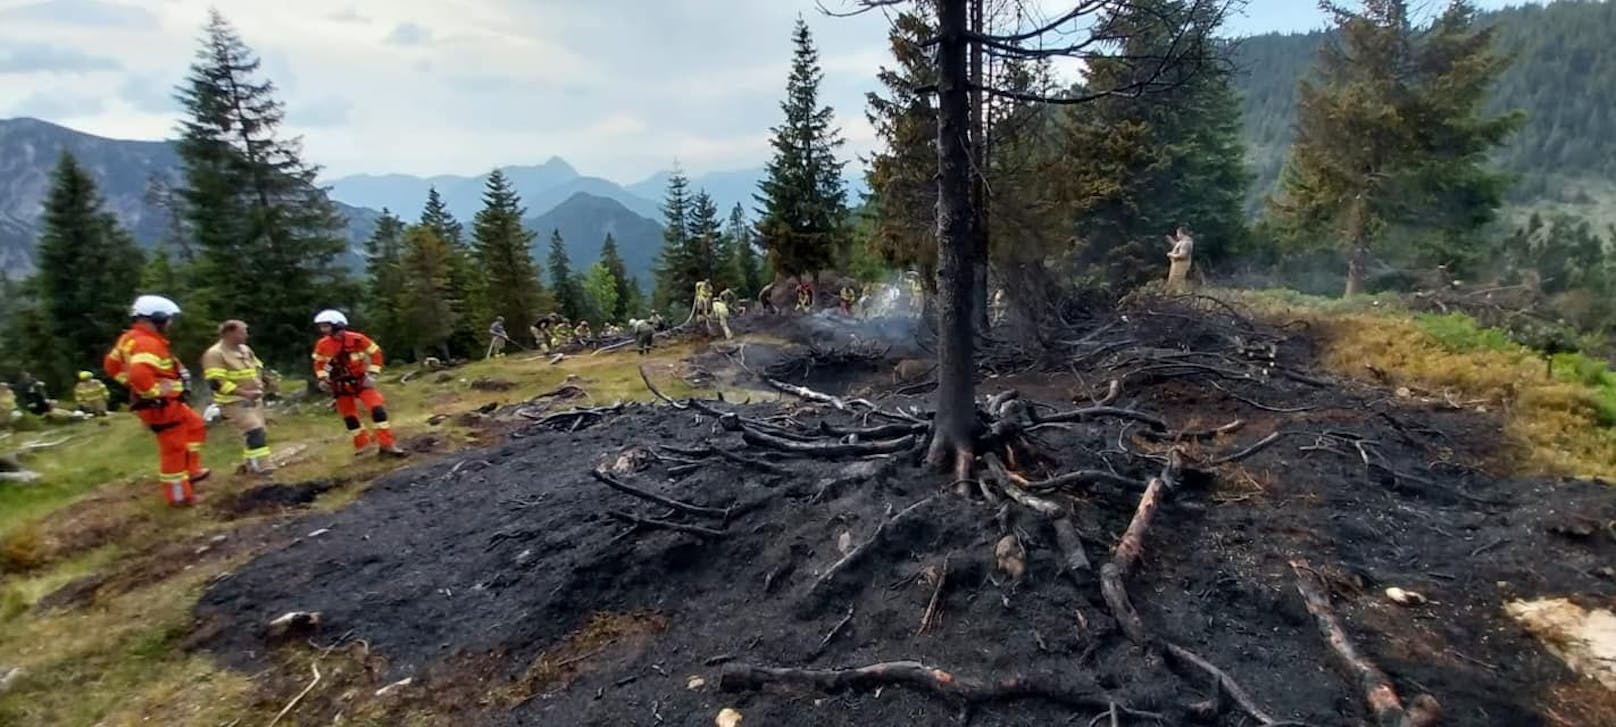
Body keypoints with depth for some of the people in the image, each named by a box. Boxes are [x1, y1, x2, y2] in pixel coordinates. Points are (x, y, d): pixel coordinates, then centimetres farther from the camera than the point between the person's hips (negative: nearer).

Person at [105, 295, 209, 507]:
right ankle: (179, 495, 13)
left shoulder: (131, 338, 7)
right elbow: (139, 374, -40)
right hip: (160, 405, -10)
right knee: (173, 449, 1)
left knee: (195, 425, 27)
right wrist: (154, 391, -24)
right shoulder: (148, 343, -25)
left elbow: (111, 364, 20)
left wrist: (130, 381, 17)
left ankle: (190, 470, 32)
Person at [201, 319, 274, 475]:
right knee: (254, 431, -19)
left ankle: (249, 464, 27)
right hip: (234, 402, -9)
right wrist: (244, 392, -26)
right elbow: (216, 382, -23)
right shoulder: (215, 354, -17)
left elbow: (258, 368, 21)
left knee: (257, 432, 13)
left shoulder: (245, 350, 9)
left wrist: (259, 386, 1)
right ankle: (261, 466, -18)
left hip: (254, 399, 9)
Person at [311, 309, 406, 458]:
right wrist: (323, 379, -4)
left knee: (378, 408, -16)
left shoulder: (356, 339, -16)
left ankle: (387, 444, -14)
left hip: (360, 380, -3)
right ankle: (362, 444, 26)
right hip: (341, 385, 3)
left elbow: (375, 353, -5)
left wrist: (372, 374, -8)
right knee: (349, 416, 9)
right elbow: (319, 363, 10)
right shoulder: (323, 345, -8)